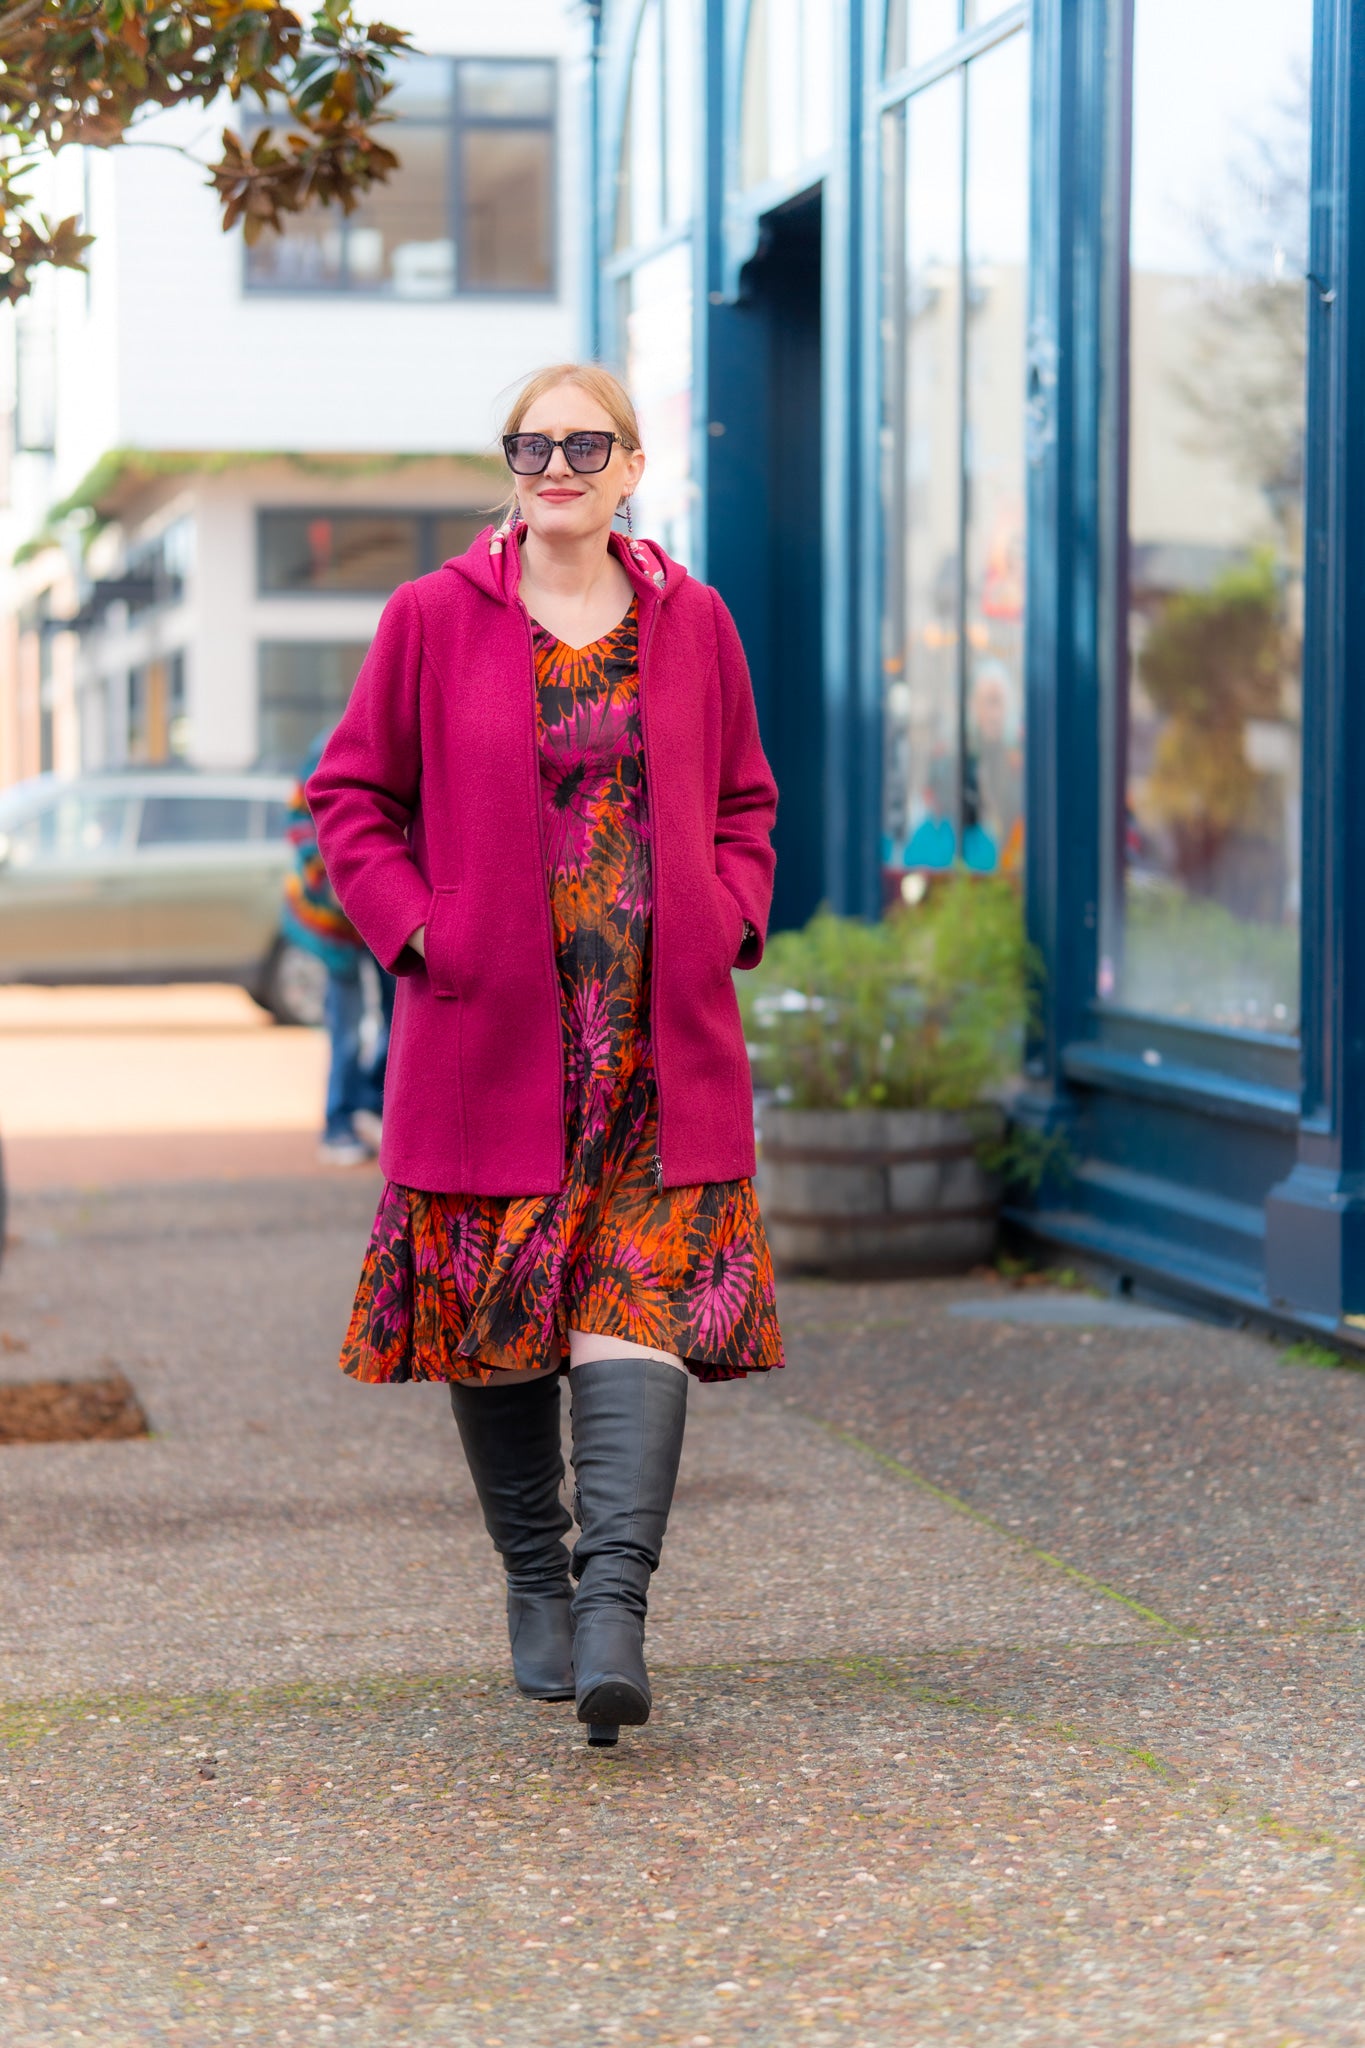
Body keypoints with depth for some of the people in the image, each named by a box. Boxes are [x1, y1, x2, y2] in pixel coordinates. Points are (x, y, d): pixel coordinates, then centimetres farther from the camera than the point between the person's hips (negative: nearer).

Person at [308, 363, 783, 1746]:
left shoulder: (691, 623, 8)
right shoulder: (434, 620, 2)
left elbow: (744, 802, 19)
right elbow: (351, 795, 8)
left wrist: (725, 925, 3)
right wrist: (419, 932, -4)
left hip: (662, 1037, 0)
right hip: (490, 1030, 0)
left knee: (639, 1310, -12)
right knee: (495, 1317, 6)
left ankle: (614, 1606, -17)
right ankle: (535, 1582, 24)